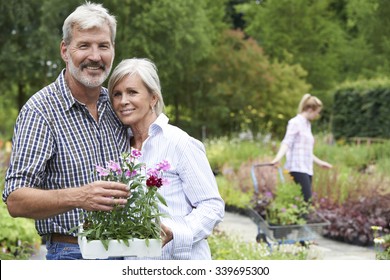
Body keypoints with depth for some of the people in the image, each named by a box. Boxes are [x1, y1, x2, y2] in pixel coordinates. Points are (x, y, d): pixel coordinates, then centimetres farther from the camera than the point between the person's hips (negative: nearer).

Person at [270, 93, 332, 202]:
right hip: (298, 169, -9)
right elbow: (287, 143, -16)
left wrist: (319, 162, 36)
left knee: (308, 201, 0)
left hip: (307, 169, 9)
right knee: (306, 200, -17)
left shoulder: (307, 124, 20)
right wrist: (278, 158, -32)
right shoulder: (295, 122, -5)